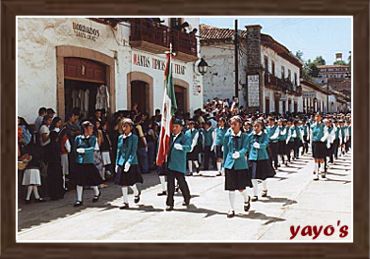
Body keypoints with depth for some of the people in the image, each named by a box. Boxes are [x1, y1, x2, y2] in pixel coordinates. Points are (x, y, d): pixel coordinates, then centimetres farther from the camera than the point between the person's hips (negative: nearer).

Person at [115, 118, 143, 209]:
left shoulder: (134, 137, -6)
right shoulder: (120, 137, 8)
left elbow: (133, 152, -12)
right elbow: (118, 151, 12)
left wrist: (129, 162, -22)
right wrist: (117, 163, 8)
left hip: (132, 163, -5)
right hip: (121, 163, 5)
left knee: (131, 182, -2)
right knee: (123, 183, 5)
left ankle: (137, 193, 31)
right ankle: (126, 202, 14)